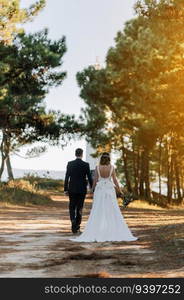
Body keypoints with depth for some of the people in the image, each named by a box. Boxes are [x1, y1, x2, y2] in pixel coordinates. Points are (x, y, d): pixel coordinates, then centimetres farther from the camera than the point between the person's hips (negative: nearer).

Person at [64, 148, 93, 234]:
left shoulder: (70, 164, -3)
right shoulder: (86, 165, -5)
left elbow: (67, 177, -3)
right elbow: (89, 178, -4)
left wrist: (65, 189, 2)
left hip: (72, 189, 0)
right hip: (82, 189, 0)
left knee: (72, 207, 10)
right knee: (79, 208, 9)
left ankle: (73, 220, -15)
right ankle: (77, 227, 12)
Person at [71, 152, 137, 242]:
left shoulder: (98, 167, -4)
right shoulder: (111, 167, -4)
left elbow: (95, 180, -1)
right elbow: (115, 180, 0)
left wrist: (93, 189, 15)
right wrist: (119, 189, 12)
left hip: (99, 189, 0)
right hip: (110, 189, 0)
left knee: (98, 212, 3)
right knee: (112, 211, 5)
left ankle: (98, 232, 0)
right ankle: (113, 232, 5)